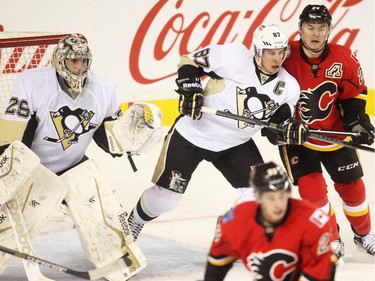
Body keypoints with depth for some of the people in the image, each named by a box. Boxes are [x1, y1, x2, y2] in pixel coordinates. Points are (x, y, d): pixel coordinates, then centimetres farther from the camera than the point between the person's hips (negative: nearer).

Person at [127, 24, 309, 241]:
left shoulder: (289, 88, -8)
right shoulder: (235, 57, -22)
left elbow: (275, 131, -4)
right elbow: (191, 60, -10)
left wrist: (291, 130, -25)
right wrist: (189, 90, -23)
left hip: (235, 144, 4)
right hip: (193, 133, -4)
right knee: (166, 195, 3)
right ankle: (130, 226, 31)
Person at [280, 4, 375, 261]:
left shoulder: (344, 59, -16)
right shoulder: (285, 57, -22)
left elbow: (354, 94, 0)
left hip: (334, 132, 3)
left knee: (351, 185, 10)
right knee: (311, 188, -13)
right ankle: (330, 240, 8)